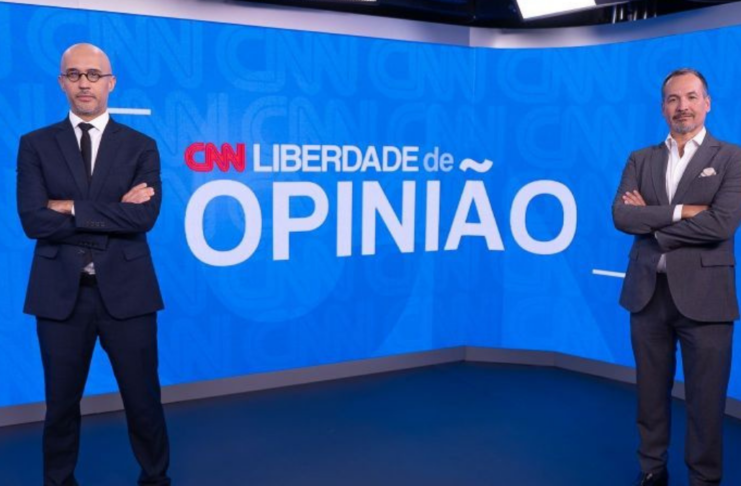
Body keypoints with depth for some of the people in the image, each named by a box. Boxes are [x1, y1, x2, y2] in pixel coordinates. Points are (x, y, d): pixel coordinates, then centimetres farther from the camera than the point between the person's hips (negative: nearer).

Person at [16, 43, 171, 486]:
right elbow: (34, 220, -9)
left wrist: (71, 208, -13)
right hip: (60, 292, 1)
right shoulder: (36, 145, 4)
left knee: (143, 398, 10)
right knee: (61, 400, 14)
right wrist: (113, 213, -13)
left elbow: (144, 217, -12)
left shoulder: (141, 146, 3)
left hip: (125, 290, 0)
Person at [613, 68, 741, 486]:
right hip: (648, 291, 3)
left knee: (705, 398, 6)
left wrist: (651, 221, -9)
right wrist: (678, 211, -14)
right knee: (652, 392, 14)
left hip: (703, 293, -3)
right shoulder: (640, 160, 9)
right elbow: (621, 216, -4)